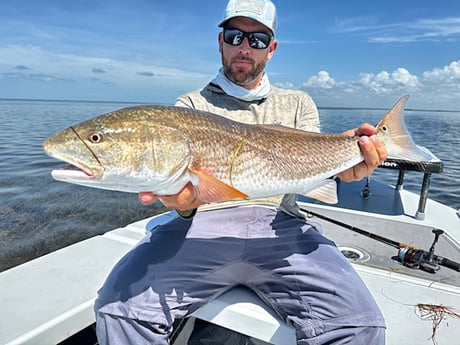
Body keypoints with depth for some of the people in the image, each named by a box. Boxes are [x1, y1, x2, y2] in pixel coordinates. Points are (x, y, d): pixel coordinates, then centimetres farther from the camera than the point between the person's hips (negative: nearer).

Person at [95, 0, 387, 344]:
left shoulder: (298, 103, 20)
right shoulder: (191, 105, 14)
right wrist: (183, 200, -26)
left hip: (280, 224, 1)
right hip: (204, 222, 0)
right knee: (120, 302, -22)